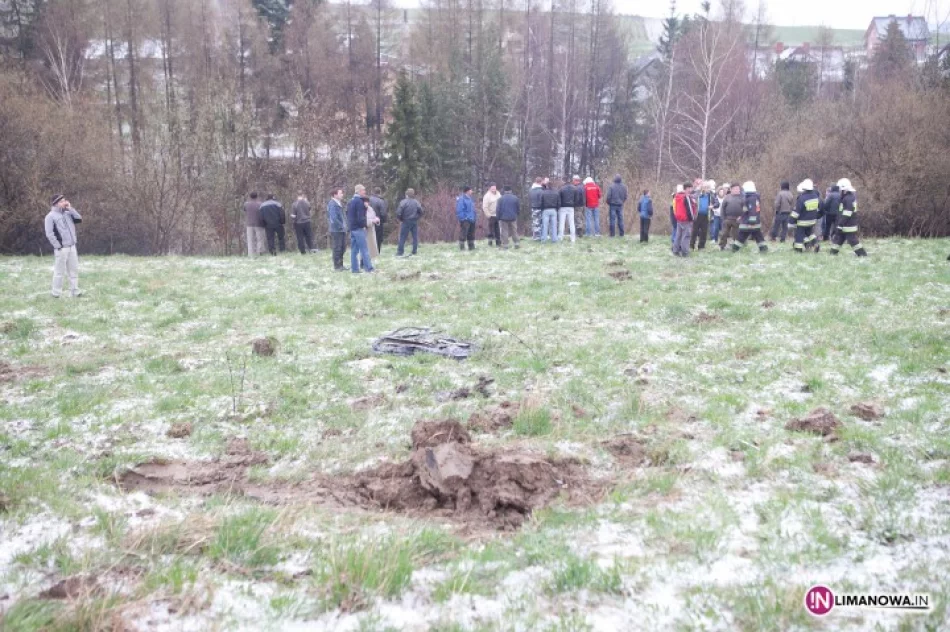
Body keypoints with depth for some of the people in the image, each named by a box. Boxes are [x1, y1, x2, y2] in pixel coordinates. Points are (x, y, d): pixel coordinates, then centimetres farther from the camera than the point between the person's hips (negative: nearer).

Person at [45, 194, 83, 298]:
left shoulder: (67, 214, 15)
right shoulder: (50, 216, -7)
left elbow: (79, 219, 6)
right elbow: (49, 234, -12)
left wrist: (70, 208, 4)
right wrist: (58, 246, -16)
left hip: (72, 247, 7)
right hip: (61, 248, -7)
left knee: (74, 270, 8)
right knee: (59, 272, -3)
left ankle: (75, 291, 13)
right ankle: (56, 293, 2)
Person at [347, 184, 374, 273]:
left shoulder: (350, 201, 16)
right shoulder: (359, 201, -13)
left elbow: (348, 214, 21)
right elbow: (360, 216, -19)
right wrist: (364, 225, -7)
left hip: (352, 228, 9)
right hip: (359, 228, -9)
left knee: (354, 249, 9)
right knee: (364, 249, -7)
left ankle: (354, 268, 9)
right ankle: (368, 268, -8)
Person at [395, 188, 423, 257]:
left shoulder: (403, 202, -11)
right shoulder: (416, 202, 2)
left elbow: (398, 212, -14)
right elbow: (420, 212, 3)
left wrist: (400, 219, 2)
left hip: (406, 222, -3)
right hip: (414, 222, 3)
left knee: (402, 237, 2)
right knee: (415, 237, 9)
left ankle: (400, 252, 0)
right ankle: (414, 252, 8)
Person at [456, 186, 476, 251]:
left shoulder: (469, 198, 16)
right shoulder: (461, 199, -13)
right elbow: (459, 210, -18)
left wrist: (473, 218, 15)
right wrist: (462, 219, -20)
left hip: (471, 220, 9)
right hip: (465, 220, -9)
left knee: (471, 234, 14)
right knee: (463, 235, -8)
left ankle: (471, 247, 22)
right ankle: (462, 248, -4)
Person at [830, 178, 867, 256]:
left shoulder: (849, 199, -21)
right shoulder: (849, 196, 10)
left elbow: (846, 215, -24)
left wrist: (840, 225, -21)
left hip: (848, 226, -10)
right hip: (845, 225, 10)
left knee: (853, 241, -4)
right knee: (837, 238, 12)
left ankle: (863, 254, 2)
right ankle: (833, 253, 18)